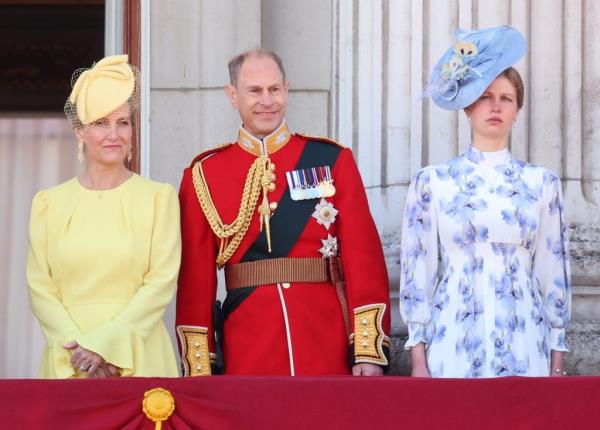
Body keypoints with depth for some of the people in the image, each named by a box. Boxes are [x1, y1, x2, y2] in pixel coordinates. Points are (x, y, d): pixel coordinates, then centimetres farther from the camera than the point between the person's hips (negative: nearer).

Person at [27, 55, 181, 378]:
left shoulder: (159, 197, 4)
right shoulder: (49, 203, 9)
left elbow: (162, 282, -4)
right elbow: (40, 288, 2)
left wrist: (104, 343, -13)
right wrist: (76, 344, -13)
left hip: (138, 359, -1)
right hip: (68, 362, 1)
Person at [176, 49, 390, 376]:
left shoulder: (332, 160, 4)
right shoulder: (204, 175, 5)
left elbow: (364, 257, 0)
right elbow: (195, 279, 4)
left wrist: (369, 350, -7)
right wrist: (200, 370, -1)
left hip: (329, 353, 0)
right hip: (247, 358, 0)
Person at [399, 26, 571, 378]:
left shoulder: (541, 183, 6)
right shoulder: (432, 182, 2)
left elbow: (552, 271, 8)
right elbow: (418, 270, 2)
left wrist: (557, 357, 5)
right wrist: (418, 355, -2)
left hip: (523, 344, 1)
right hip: (454, 342, -1)